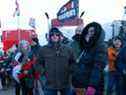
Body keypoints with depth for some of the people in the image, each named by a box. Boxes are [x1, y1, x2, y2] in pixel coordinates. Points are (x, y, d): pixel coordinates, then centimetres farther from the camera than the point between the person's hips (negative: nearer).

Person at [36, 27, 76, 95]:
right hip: (50, 84, -2)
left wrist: (70, 70, 0)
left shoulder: (67, 49, 4)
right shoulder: (43, 50, 0)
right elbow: (39, 63, 9)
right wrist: (43, 71, -5)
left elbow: (73, 62, 15)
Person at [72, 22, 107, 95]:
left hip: (91, 87, -8)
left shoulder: (100, 47, -10)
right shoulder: (85, 47, 15)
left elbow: (98, 68, -21)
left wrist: (92, 86, -29)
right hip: (80, 85, 8)